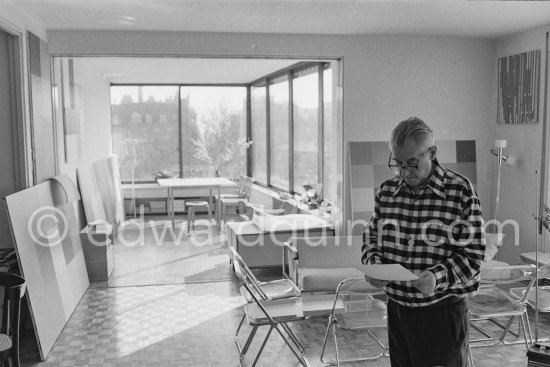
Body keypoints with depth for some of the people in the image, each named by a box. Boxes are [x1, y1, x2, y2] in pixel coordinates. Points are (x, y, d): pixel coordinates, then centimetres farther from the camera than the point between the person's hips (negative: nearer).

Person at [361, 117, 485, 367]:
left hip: (442, 311, -4)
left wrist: (439, 276, -26)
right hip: (396, 309, 4)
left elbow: (472, 253, -11)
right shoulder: (386, 191, 2)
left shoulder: (460, 191, -11)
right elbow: (371, 236, 13)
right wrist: (373, 264, -7)